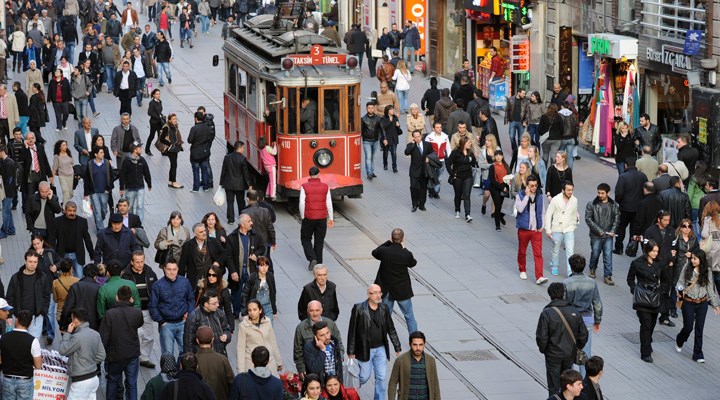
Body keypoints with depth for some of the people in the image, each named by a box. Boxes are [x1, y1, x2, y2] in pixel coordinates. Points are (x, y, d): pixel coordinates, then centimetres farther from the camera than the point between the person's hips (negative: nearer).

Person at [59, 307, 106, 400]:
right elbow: (101, 356, 9)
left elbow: (62, 351, -11)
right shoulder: (96, 334, 5)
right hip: (94, 378, 8)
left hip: (81, 382, -8)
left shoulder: (78, 337, -21)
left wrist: (67, 333, -4)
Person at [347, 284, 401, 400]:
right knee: (364, 377, 7)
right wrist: (351, 352, -7)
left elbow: (391, 329, 9)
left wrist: (397, 348, 9)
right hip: (365, 350, -3)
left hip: (381, 349, 4)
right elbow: (352, 331, -8)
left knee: (381, 378, 4)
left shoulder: (384, 308, 1)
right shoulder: (359, 309, -12)